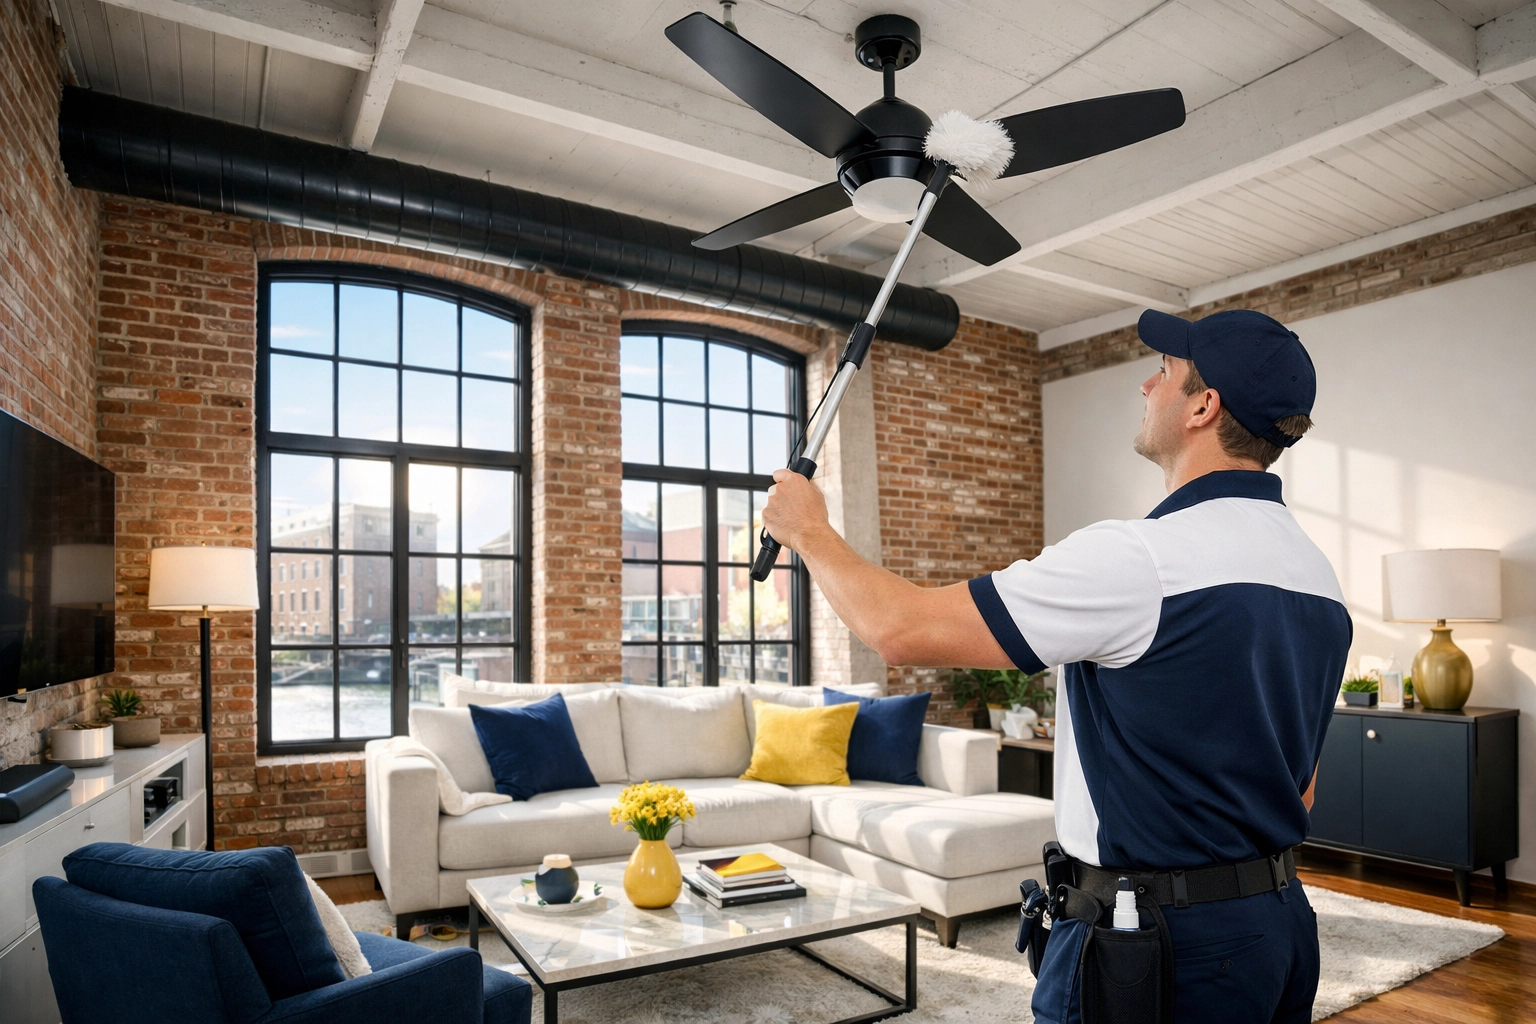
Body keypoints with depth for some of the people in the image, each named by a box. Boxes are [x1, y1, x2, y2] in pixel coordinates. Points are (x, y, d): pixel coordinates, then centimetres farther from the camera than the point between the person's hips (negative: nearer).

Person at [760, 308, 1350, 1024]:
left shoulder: (1138, 557, -25)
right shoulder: (1319, 577, 3)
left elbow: (902, 628, -24)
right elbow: (1299, 786, 11)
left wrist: (810, 532, -7)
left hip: (1153, 941, -8)